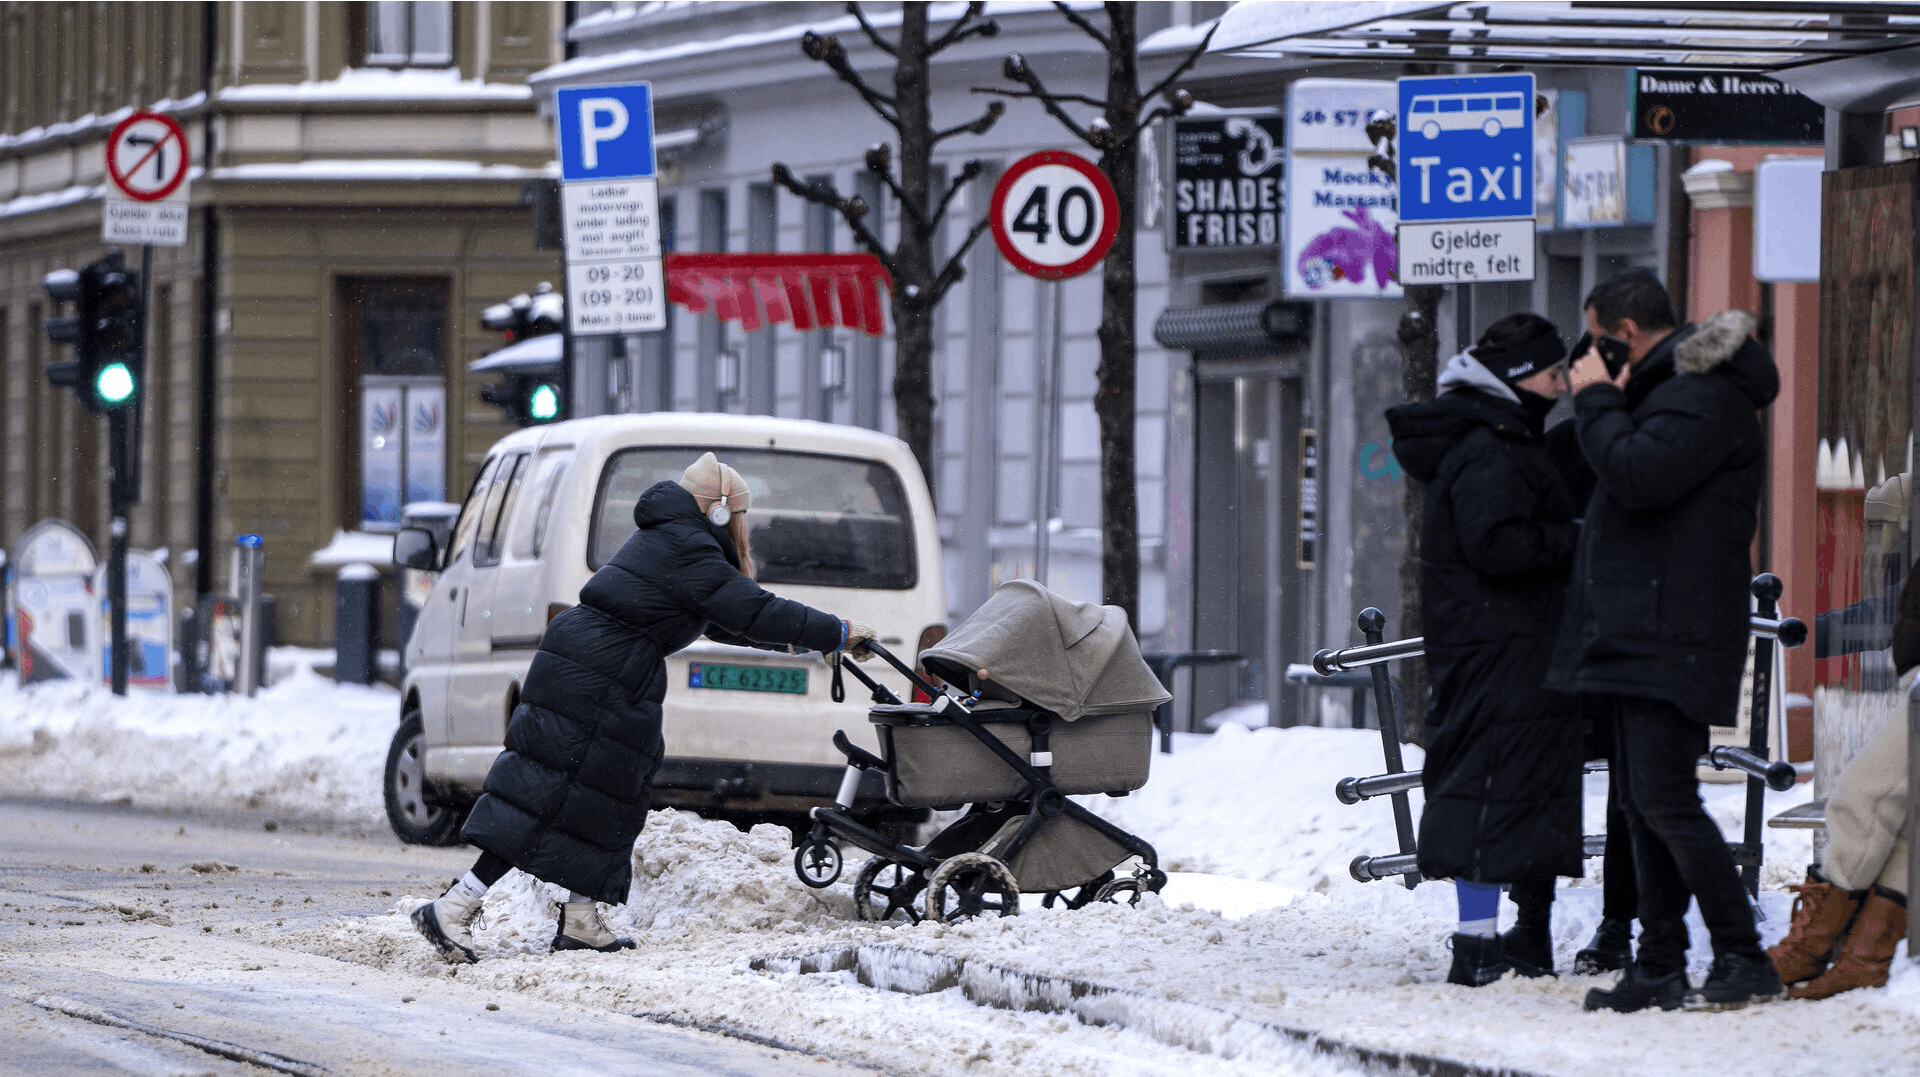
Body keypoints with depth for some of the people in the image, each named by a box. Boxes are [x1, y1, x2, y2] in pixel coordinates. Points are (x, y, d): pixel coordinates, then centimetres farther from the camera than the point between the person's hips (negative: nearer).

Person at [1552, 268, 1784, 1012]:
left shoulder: (1704, 398, -13)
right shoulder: (1666, 390, 20)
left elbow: (1637, 475, -25)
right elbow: (1626, 484, 24)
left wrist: (1596, 400, -11)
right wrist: (1605, 403, 12)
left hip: (1672, 640, -11)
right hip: (1634, 638, 11)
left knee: (1664, 798, -14)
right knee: (1644, 801, 10)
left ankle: (1742, 959, -11)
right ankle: (1658, 969, 13)